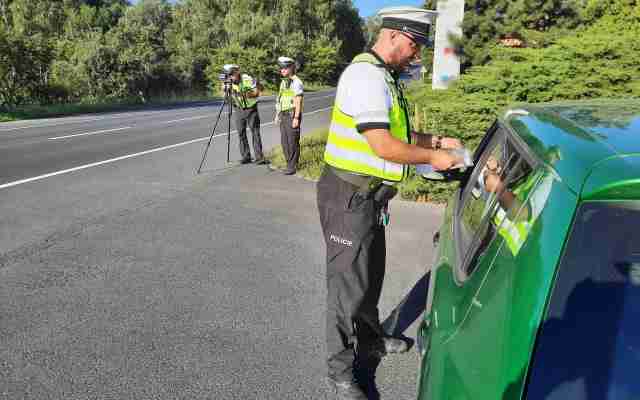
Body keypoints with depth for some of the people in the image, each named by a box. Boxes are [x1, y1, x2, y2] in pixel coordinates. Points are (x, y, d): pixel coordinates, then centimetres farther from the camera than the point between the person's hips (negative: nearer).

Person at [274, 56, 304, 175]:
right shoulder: (283, 82, 16)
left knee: (292, 142, -5)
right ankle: (290, 163, 20)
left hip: (292, 115, -9)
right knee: (284, 141, 10)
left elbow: (298, 101, -15)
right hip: (283, 115, 9)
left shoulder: (296, 82, -10)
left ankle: (292, 166, 1)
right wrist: (277, 115, 18)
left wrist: (296, 118, -20)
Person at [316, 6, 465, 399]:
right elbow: (383, 146, -25)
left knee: (371, 273, 22)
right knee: (348, 282, 1)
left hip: (369, 196, 10)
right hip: (349, 196, -10)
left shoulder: (385, 77, 14)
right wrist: (432, 157, -12)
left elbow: (396, 133, 23)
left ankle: (370, 337, 43)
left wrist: (436, 140, 11)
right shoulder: (366, 75, -19)